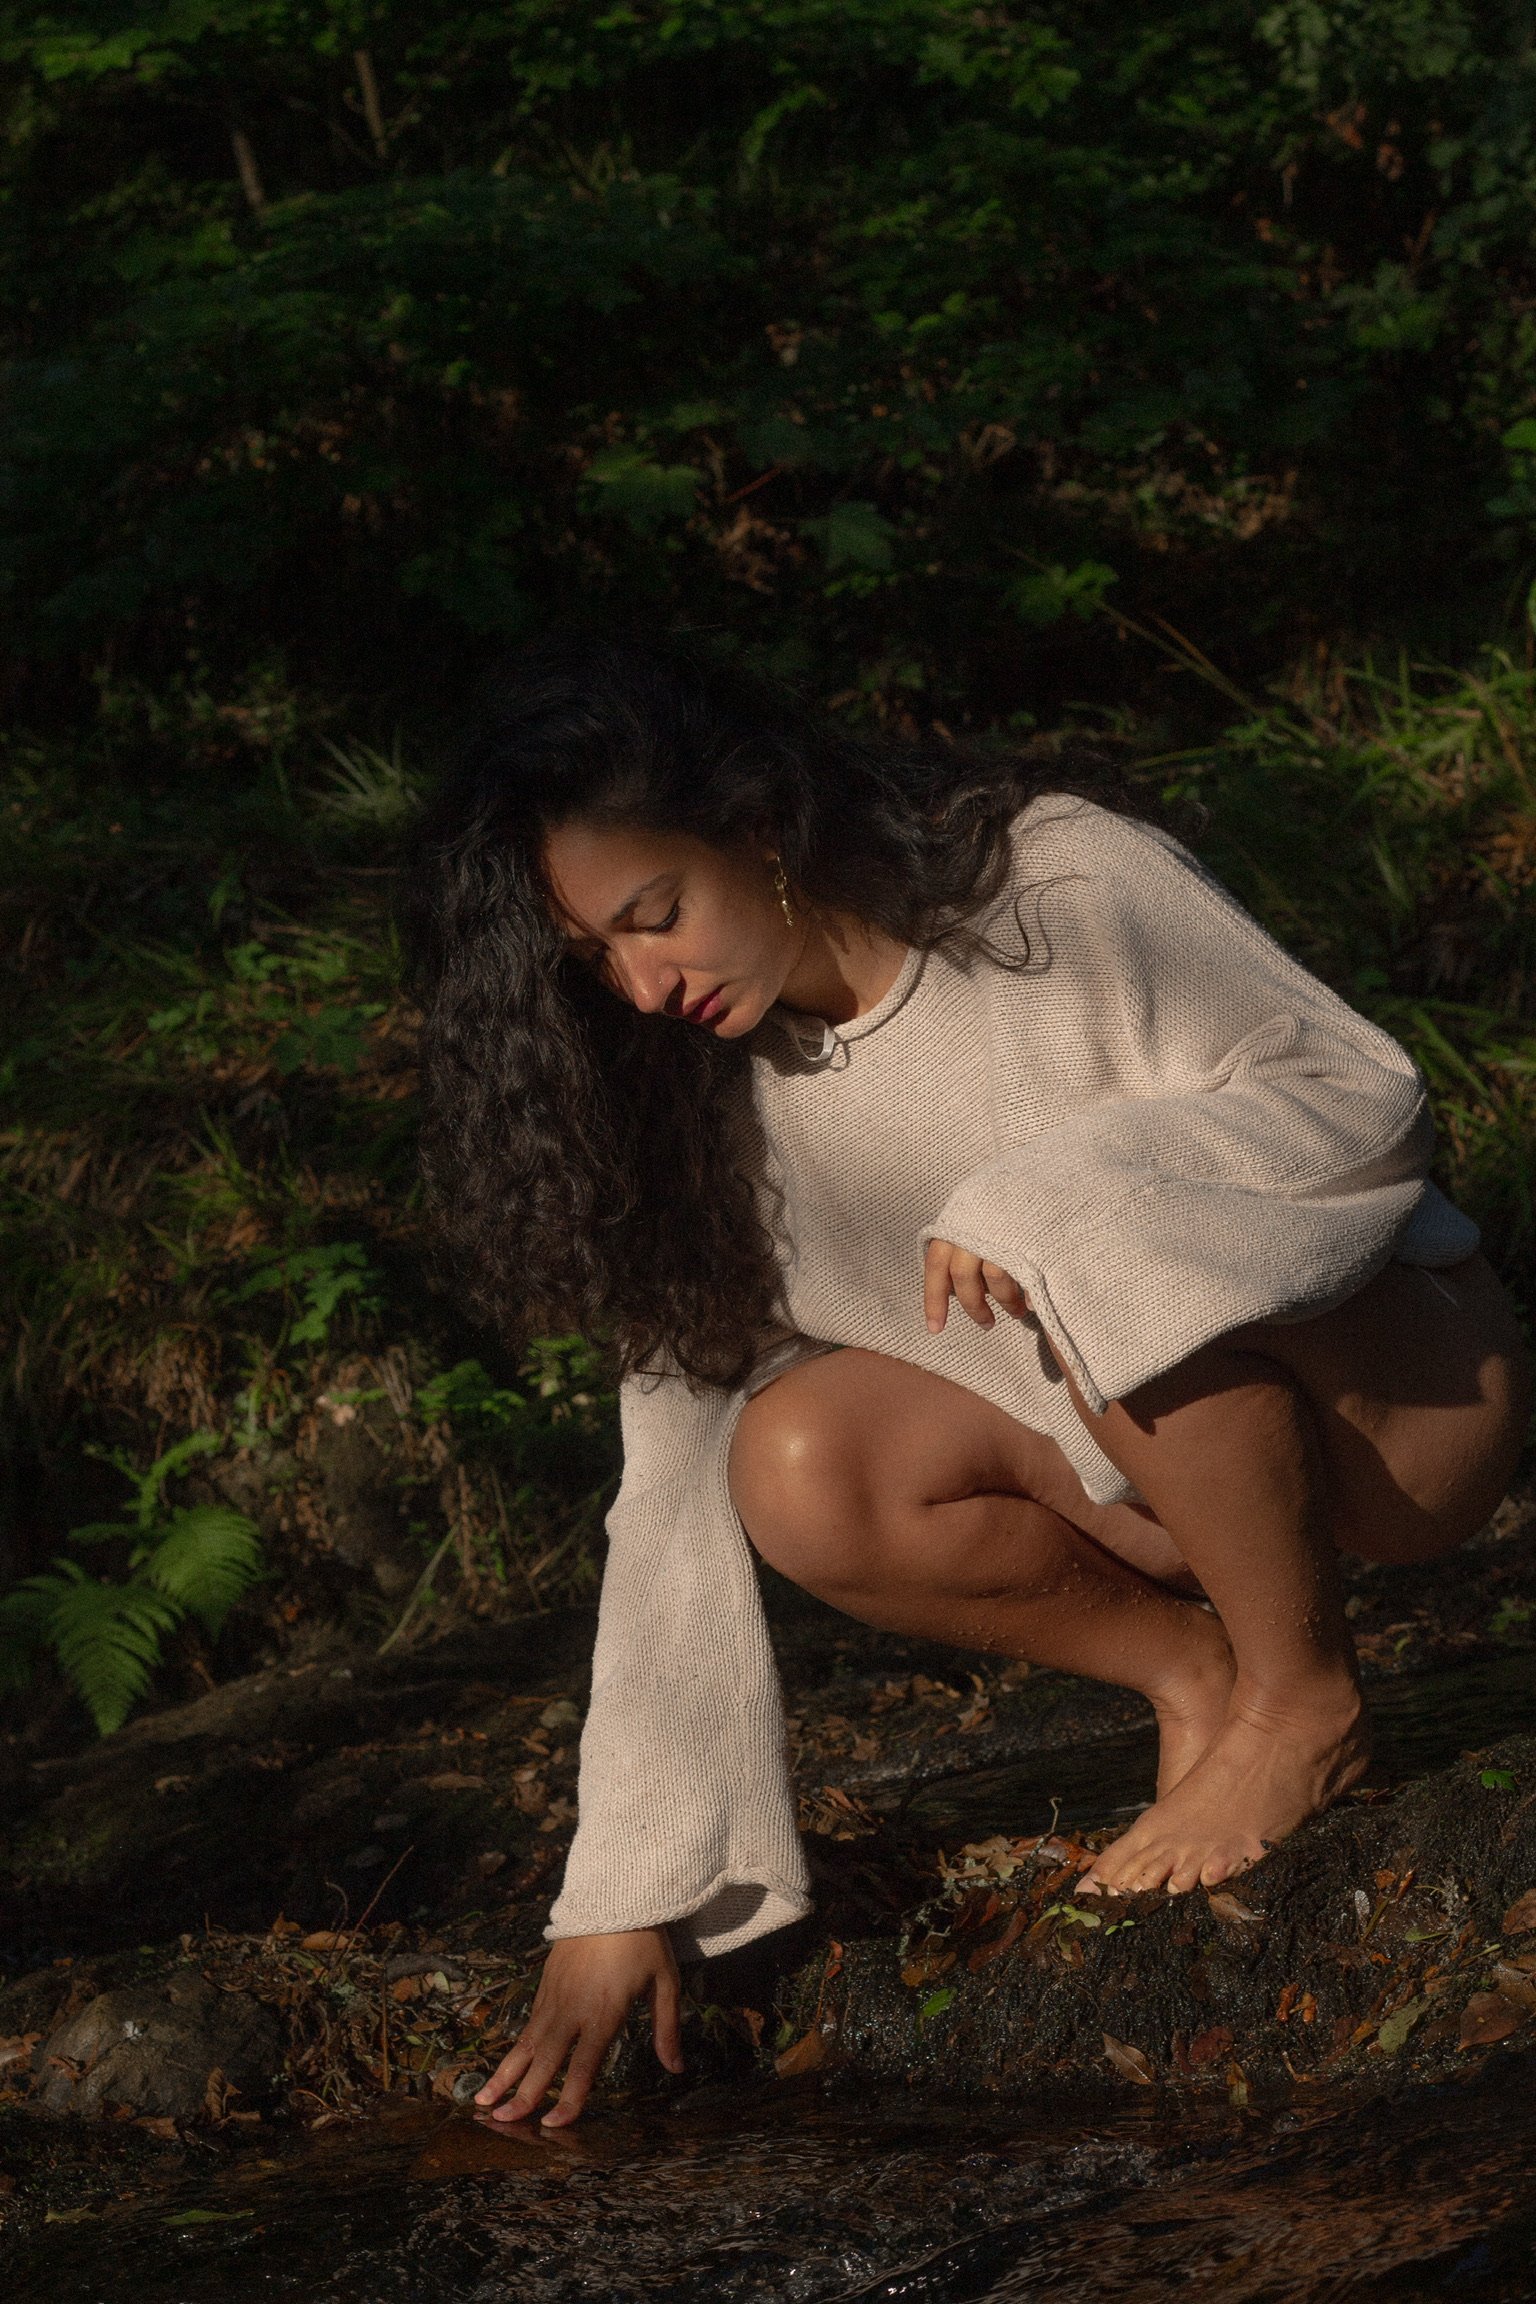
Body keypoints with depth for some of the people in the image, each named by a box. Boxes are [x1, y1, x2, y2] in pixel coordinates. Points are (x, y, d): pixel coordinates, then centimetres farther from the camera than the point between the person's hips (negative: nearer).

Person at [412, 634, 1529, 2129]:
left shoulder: (1058, 886, -19)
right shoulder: (709, 1102, -6)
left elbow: (1367, 1095, -19)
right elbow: (677, 1481, -8)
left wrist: (1065, 1177, -34)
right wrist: (625, 1895, -12)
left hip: (1396, 1400, -4)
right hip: (1164, 1478, 5)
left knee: (1102, 1236, -34)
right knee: (805, 1468, -21)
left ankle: (1300, 1694, -14)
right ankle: (1190, 1664, -3)